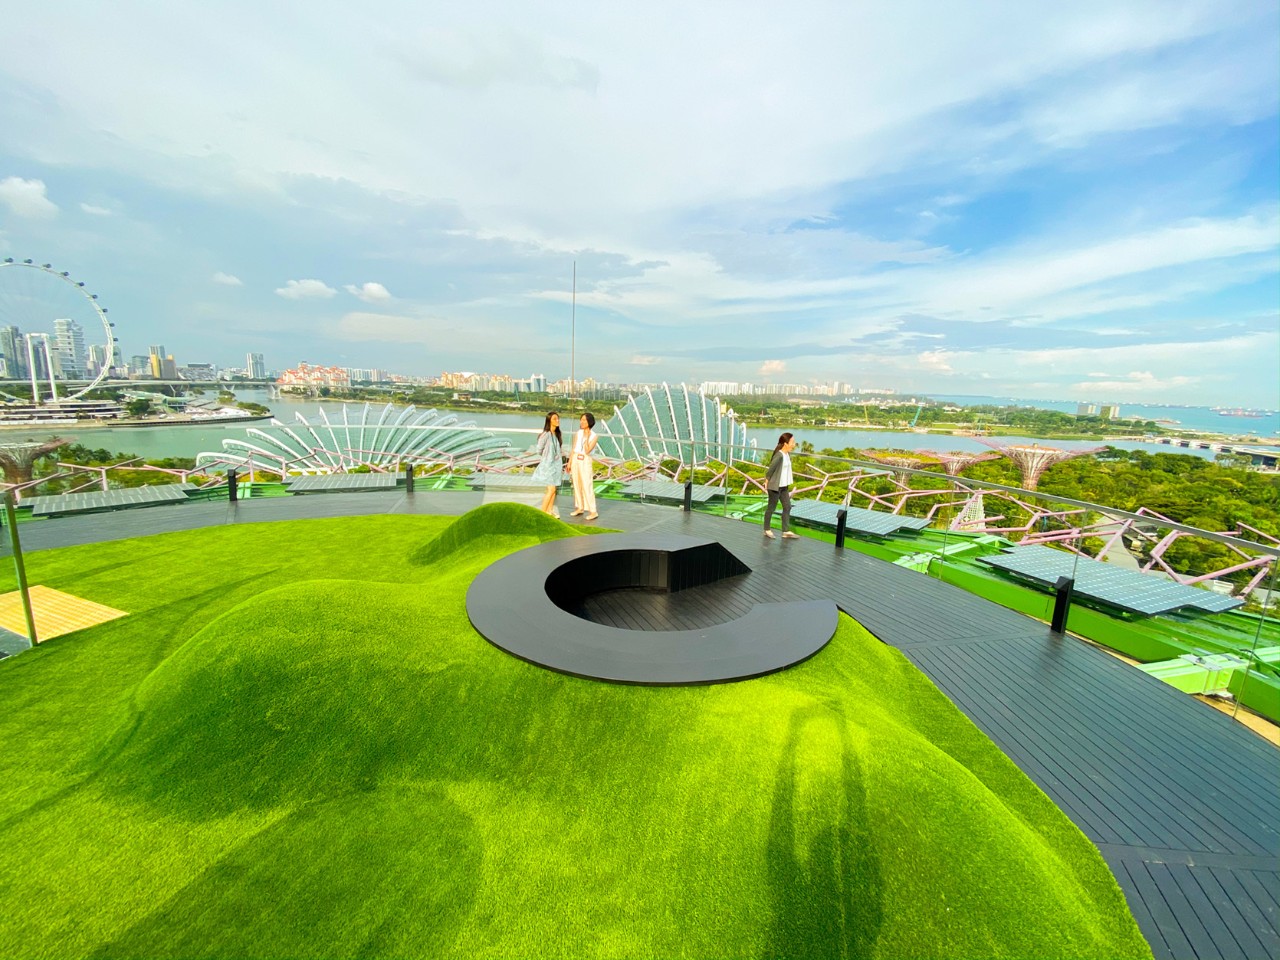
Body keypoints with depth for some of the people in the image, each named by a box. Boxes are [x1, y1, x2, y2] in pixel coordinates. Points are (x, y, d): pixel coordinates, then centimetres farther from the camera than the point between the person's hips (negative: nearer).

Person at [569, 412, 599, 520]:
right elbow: (574, 448, 10)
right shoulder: (579, 432, 6)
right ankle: (580, 508, 23)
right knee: (577, 485, 11)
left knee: (587, 486, -7)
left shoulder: (593, 436, -8)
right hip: (575, 460, 6)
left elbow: (587, 451, -16)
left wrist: (586, 437, -19)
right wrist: (569, 462, 9)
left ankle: (593, 512, -2)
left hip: (585, 461, -5)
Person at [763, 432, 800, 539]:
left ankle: (786, 531, 15)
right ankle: (767, 530, 20)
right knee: (771, 507, 5)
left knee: (787, 507, 9)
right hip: (775, 486, -9)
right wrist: (767, 481, -8)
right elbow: (771, 469, -18)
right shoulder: (779, 455, -23)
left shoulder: (787, 454, 5)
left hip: (784, 486, 9)